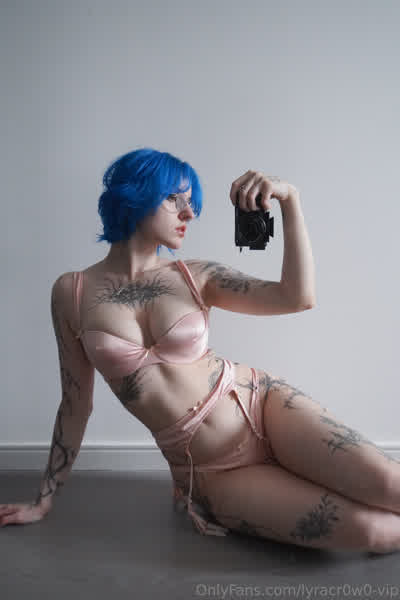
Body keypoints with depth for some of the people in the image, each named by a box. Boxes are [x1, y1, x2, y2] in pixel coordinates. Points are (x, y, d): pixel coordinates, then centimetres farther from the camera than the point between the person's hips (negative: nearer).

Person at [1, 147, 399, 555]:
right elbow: (75, 404, 7)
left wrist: (290, 199, -18)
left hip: (263, 405, 2)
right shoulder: (71, 293, 0)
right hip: (212, 475, -1)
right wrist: (43, 501, 11)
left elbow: (298, 297, -10)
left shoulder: (194, 276, 2)